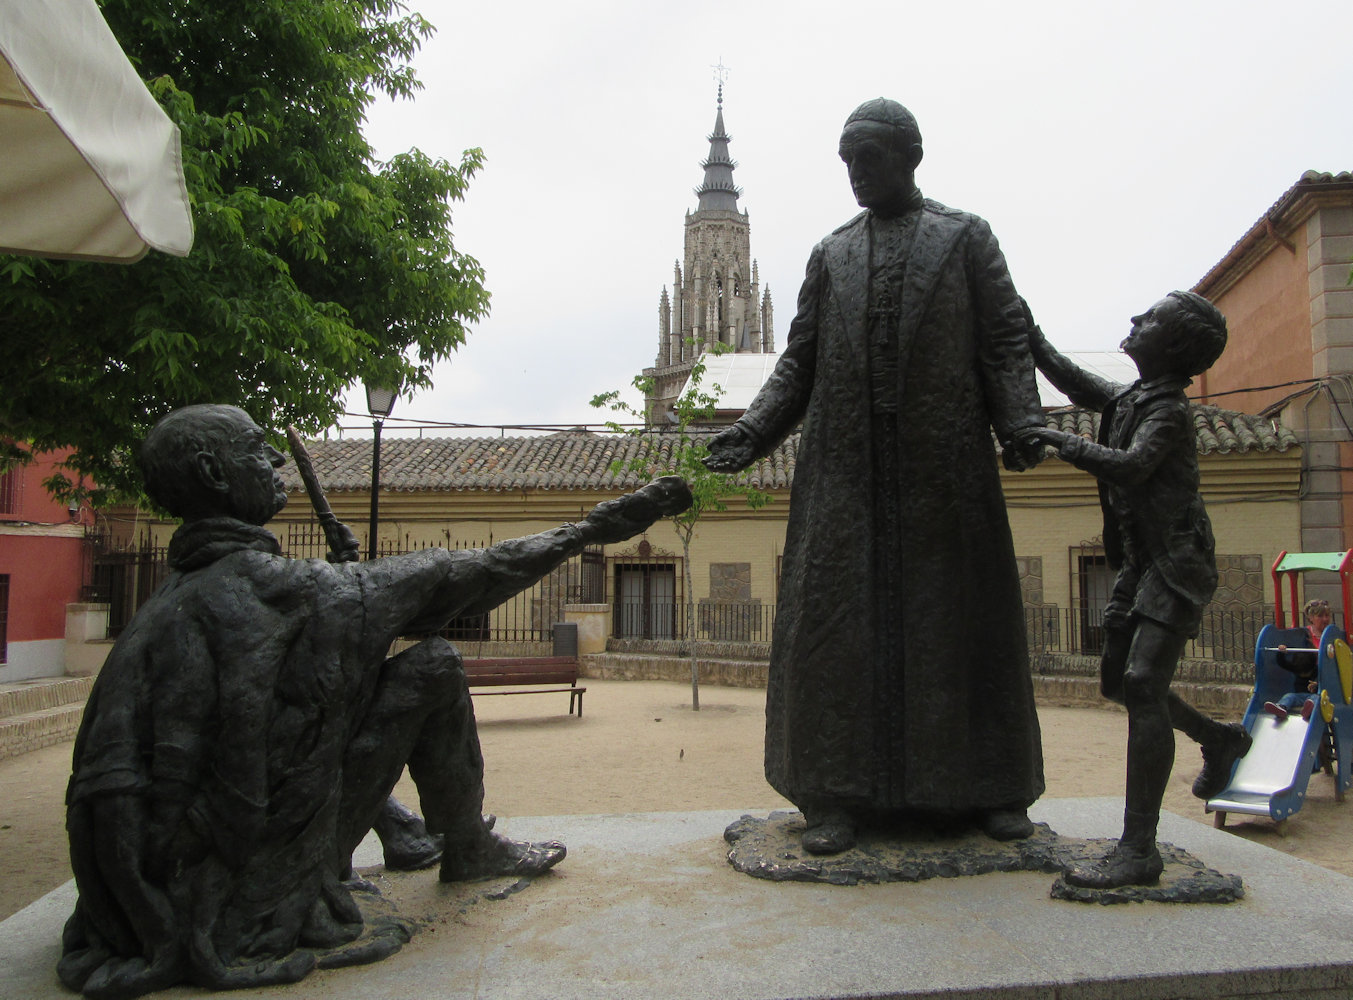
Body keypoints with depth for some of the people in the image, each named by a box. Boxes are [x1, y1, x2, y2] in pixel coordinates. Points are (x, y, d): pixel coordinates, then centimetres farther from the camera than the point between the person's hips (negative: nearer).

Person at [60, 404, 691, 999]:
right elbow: (448, 580, -15)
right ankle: (469, 849, 15)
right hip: (257, 879, -8)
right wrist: (593, 529, -5)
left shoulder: (166, 601, 6)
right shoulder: (267, 587, -19)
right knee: (433, 668, -6)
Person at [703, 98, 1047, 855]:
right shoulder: (831, 255, 18)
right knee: (837, 619, -4)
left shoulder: (966, 238, 12)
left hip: (946, 465, -1)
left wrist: (1022, 422, -13)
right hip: (845, 468, 2)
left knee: (963, 617, 4)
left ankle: (991, 789, 17)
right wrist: (752, 430, 0)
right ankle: (840, 797, 4)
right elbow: (800, 361, 14)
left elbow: (1006, 342, 4)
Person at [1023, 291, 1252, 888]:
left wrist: (1060, 441, -25)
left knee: (1143, 685, -19)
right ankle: (1219, 740, 40)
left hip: (1176, 562, -9)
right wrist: (1029, 334, 23)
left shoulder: (1168, 410, -12)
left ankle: (1138, 851, -19)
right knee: (1118, 681, 14)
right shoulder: (1129, 399, 13)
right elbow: (1072, 381, 26)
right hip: (1140, 562, 9)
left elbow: (1130, 466, -28)